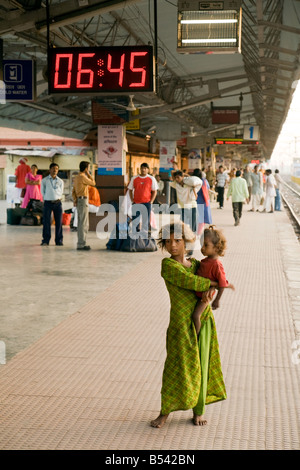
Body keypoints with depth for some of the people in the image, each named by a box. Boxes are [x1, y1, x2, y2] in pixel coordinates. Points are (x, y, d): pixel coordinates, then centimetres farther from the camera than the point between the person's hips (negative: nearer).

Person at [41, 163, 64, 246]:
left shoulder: (60, 181, 8)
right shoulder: (44, 180, 4)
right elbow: (42, 191, 10)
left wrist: (59, 198, 4)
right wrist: (46, 199, 5)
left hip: (57, 203, 1)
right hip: (48, 202, -1)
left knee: (59, 222, 1)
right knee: (46, 222, -3)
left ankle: (59, 240, 7)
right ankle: (46, 240, 4)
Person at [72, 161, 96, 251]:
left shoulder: (76, 177, 15)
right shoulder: (83, 177, -15)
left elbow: (73, 191, 15)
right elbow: (93, 183, -2)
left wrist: (75, 200, 13)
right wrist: (88, 174, 1)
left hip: (78, 200, 10)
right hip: (83, 200, -10)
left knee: (80, 223, 12)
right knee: (84, 224, -8)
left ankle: (80, 243, 16)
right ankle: (81, 244, -9)